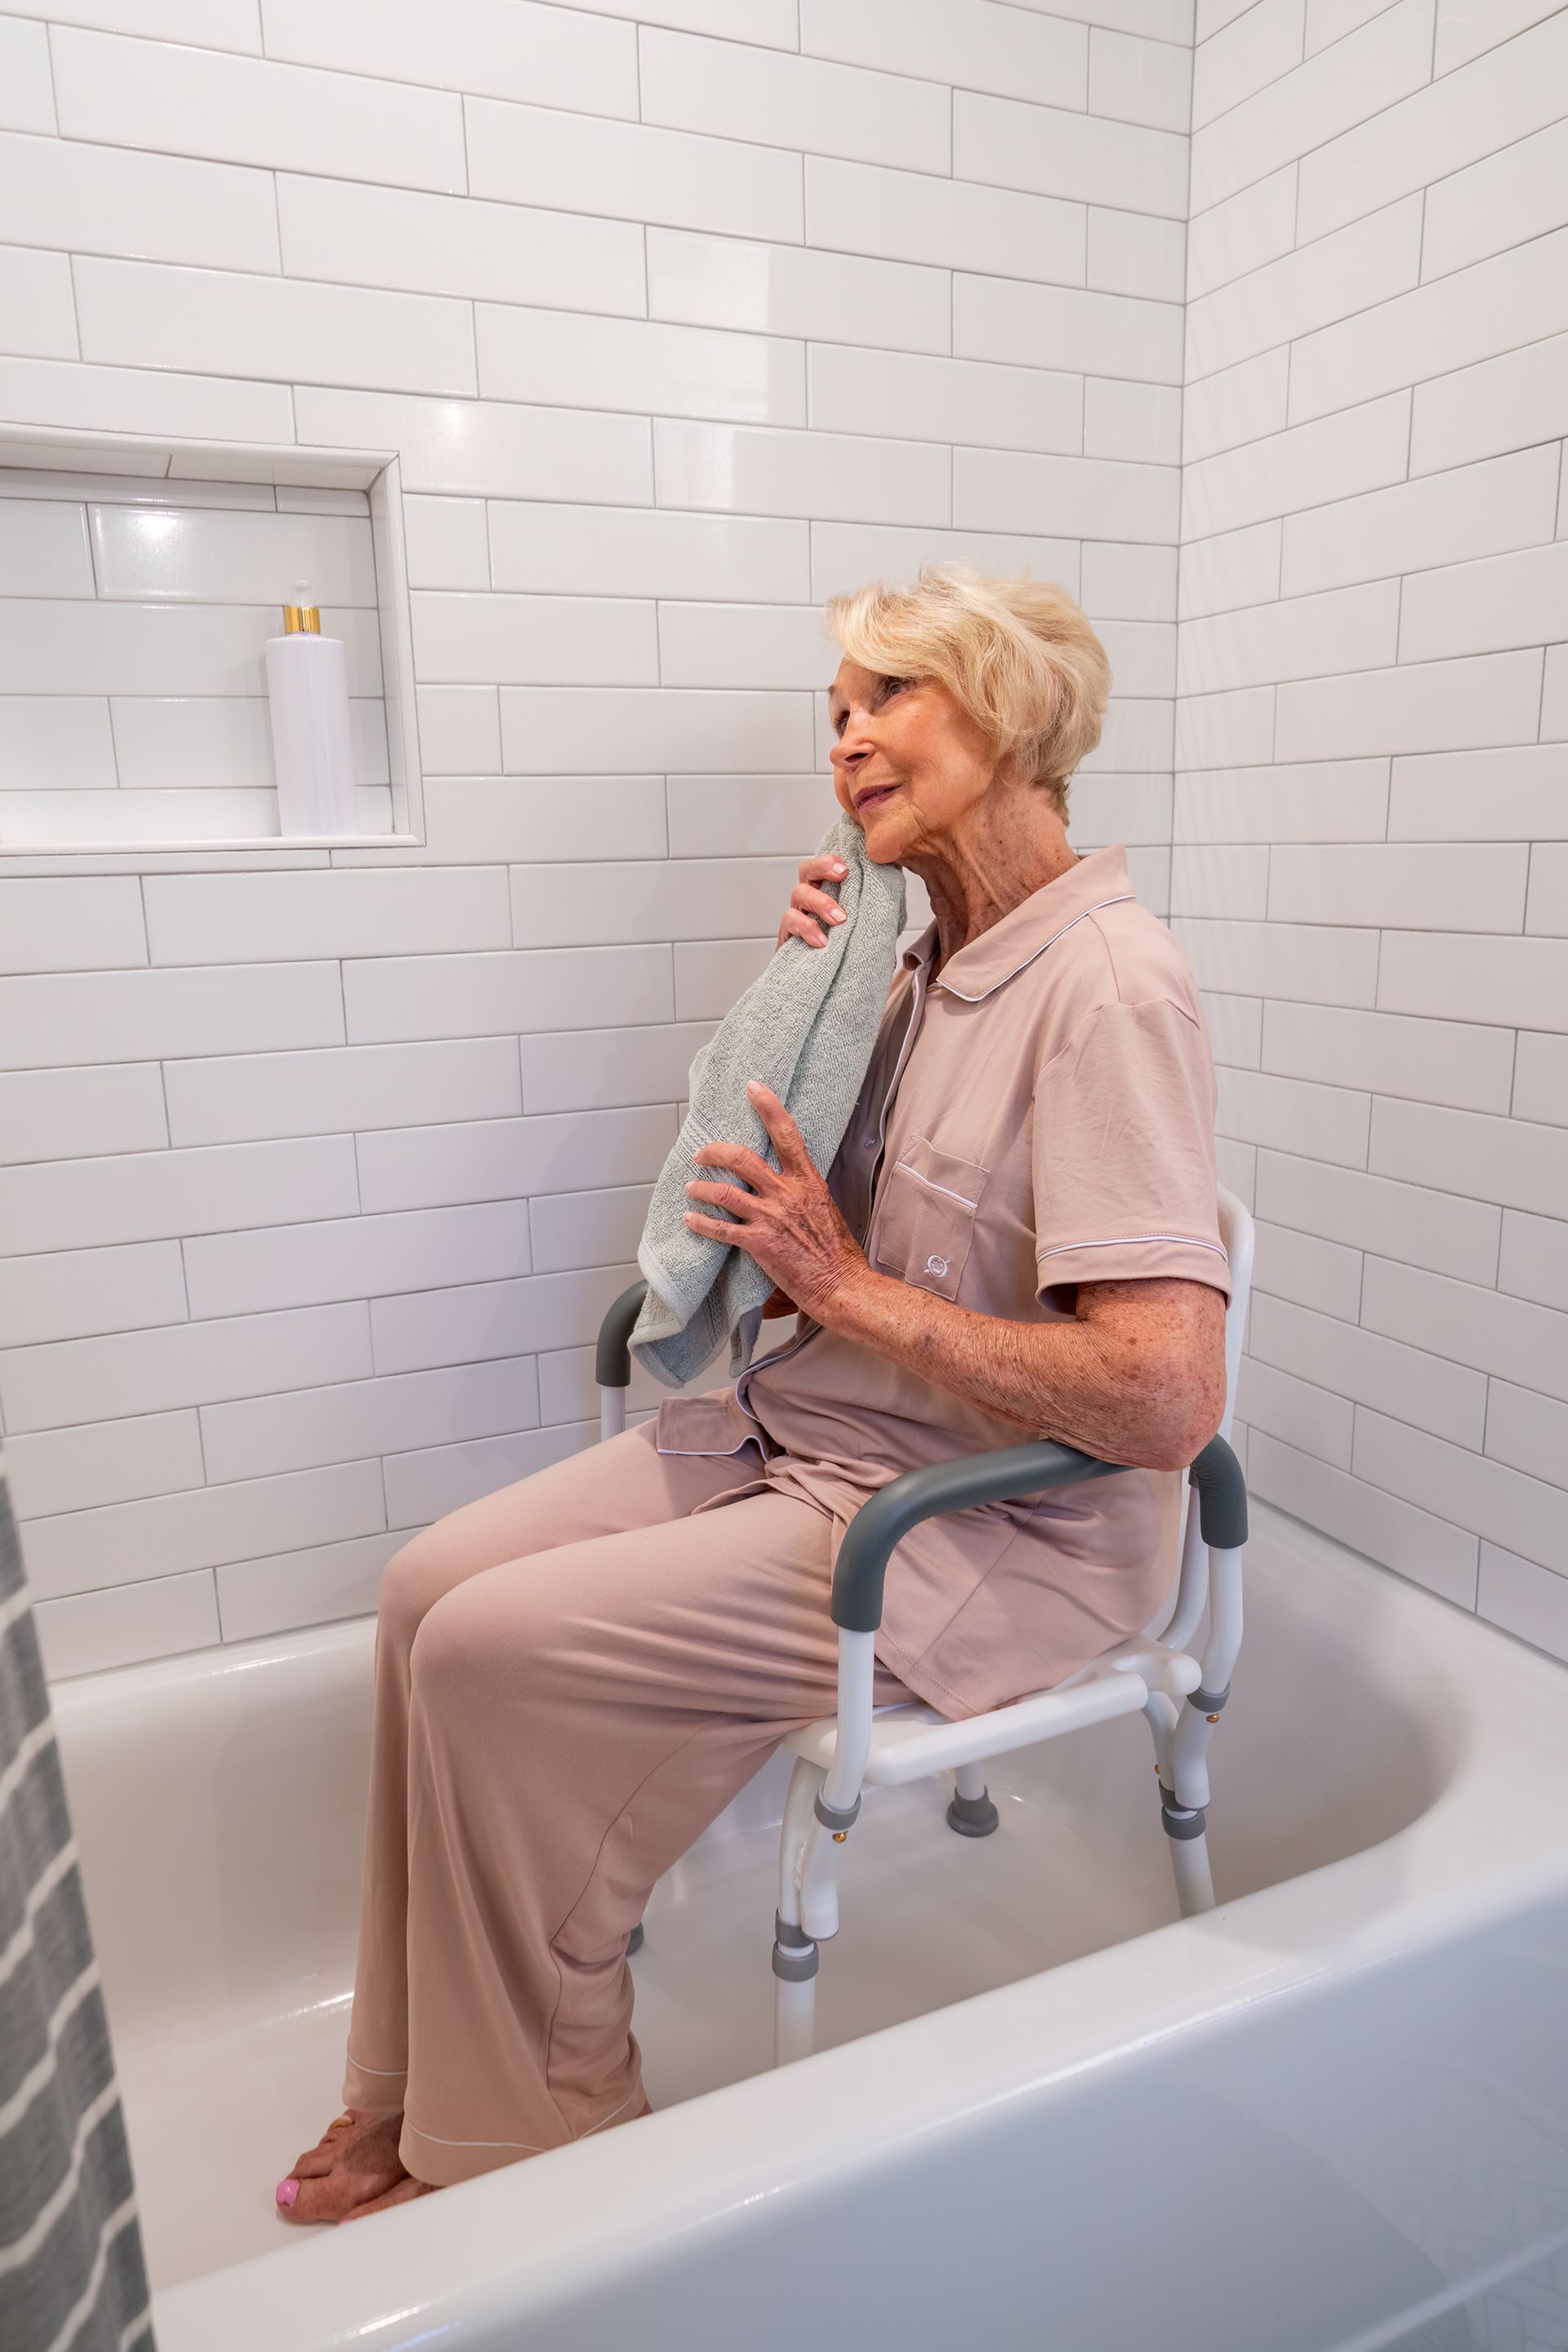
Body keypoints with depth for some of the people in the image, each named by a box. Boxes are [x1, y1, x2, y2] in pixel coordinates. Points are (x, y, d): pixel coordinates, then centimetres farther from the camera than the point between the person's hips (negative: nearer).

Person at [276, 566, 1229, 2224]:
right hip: (796, 1435, 9)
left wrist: (844, 1287, -19)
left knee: (494, 1655, -15)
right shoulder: (930, 965, 7)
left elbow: (1165, 1399, -29)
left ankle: (526, 2139, 12)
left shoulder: (1108, 987, -21)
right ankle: (417, 2085, 16)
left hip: (992, 1533, -8)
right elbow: (808, 1209, 15)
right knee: (434, 1583, -1)